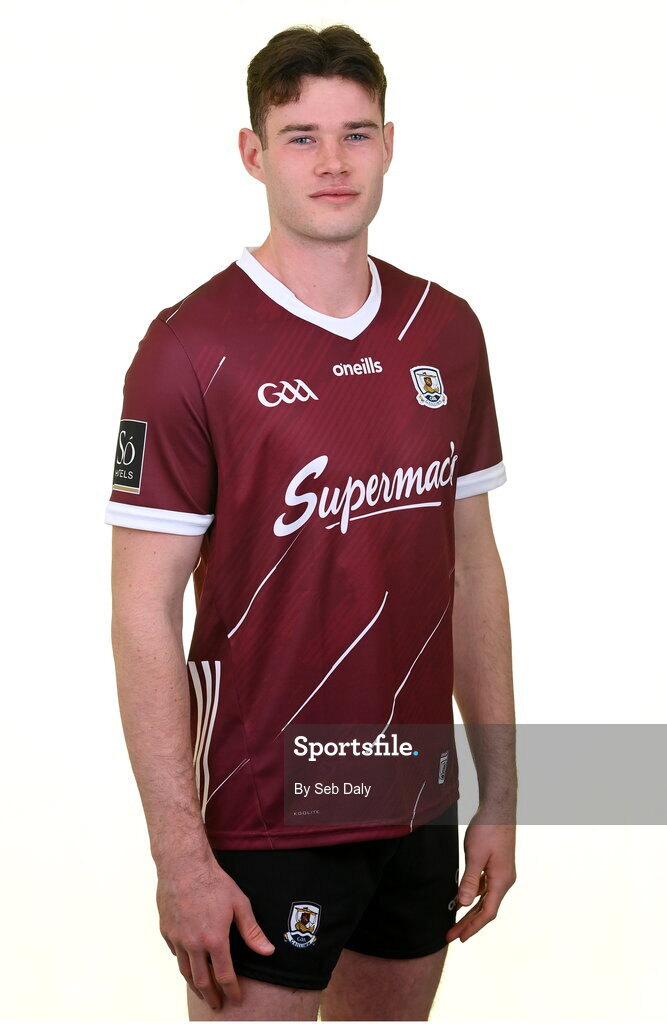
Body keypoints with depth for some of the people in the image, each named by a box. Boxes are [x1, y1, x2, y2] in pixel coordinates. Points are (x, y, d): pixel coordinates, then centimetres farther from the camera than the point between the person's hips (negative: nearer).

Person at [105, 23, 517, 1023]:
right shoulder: (193, 344, -12)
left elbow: (474, 566, 11)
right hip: (266, 819, -5)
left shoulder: (446, 330, 5)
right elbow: (144, 616, -13)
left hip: (419, 805, 5)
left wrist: (499, 795, 9)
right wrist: (180, 854, -16)